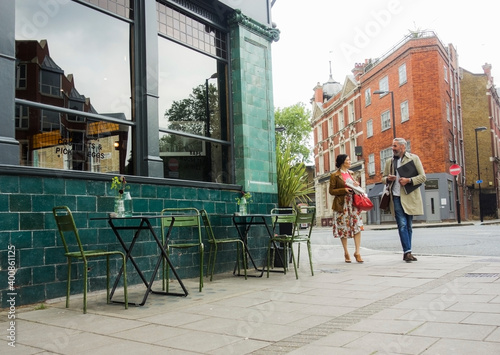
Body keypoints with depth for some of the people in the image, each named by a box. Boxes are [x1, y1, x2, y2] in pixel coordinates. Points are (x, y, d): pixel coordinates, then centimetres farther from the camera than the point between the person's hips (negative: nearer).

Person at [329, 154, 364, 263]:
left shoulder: (351, 173, 16)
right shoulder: (335, 175, -2)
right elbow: (331, 191, -5)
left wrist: (356, 186, 3)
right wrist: (344, 190, -16)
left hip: (353, 202, 5)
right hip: (342, 204, -5)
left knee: (358, 226, -6)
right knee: (343, 228, 0)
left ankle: (357, 252, 0)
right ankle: (346, 253, 13)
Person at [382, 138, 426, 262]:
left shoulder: (414, 158, 5)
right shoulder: (389, 161, 14)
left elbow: (422, 177, 1)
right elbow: (383, 178, 21)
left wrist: (409, 180, -15)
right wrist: (388, 179, -3)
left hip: (409, 197, -1)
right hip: (396, 197, 1)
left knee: (408, 226, 6)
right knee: (402, 225, -9)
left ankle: (406, 253, 13)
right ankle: (407, 252, -11)